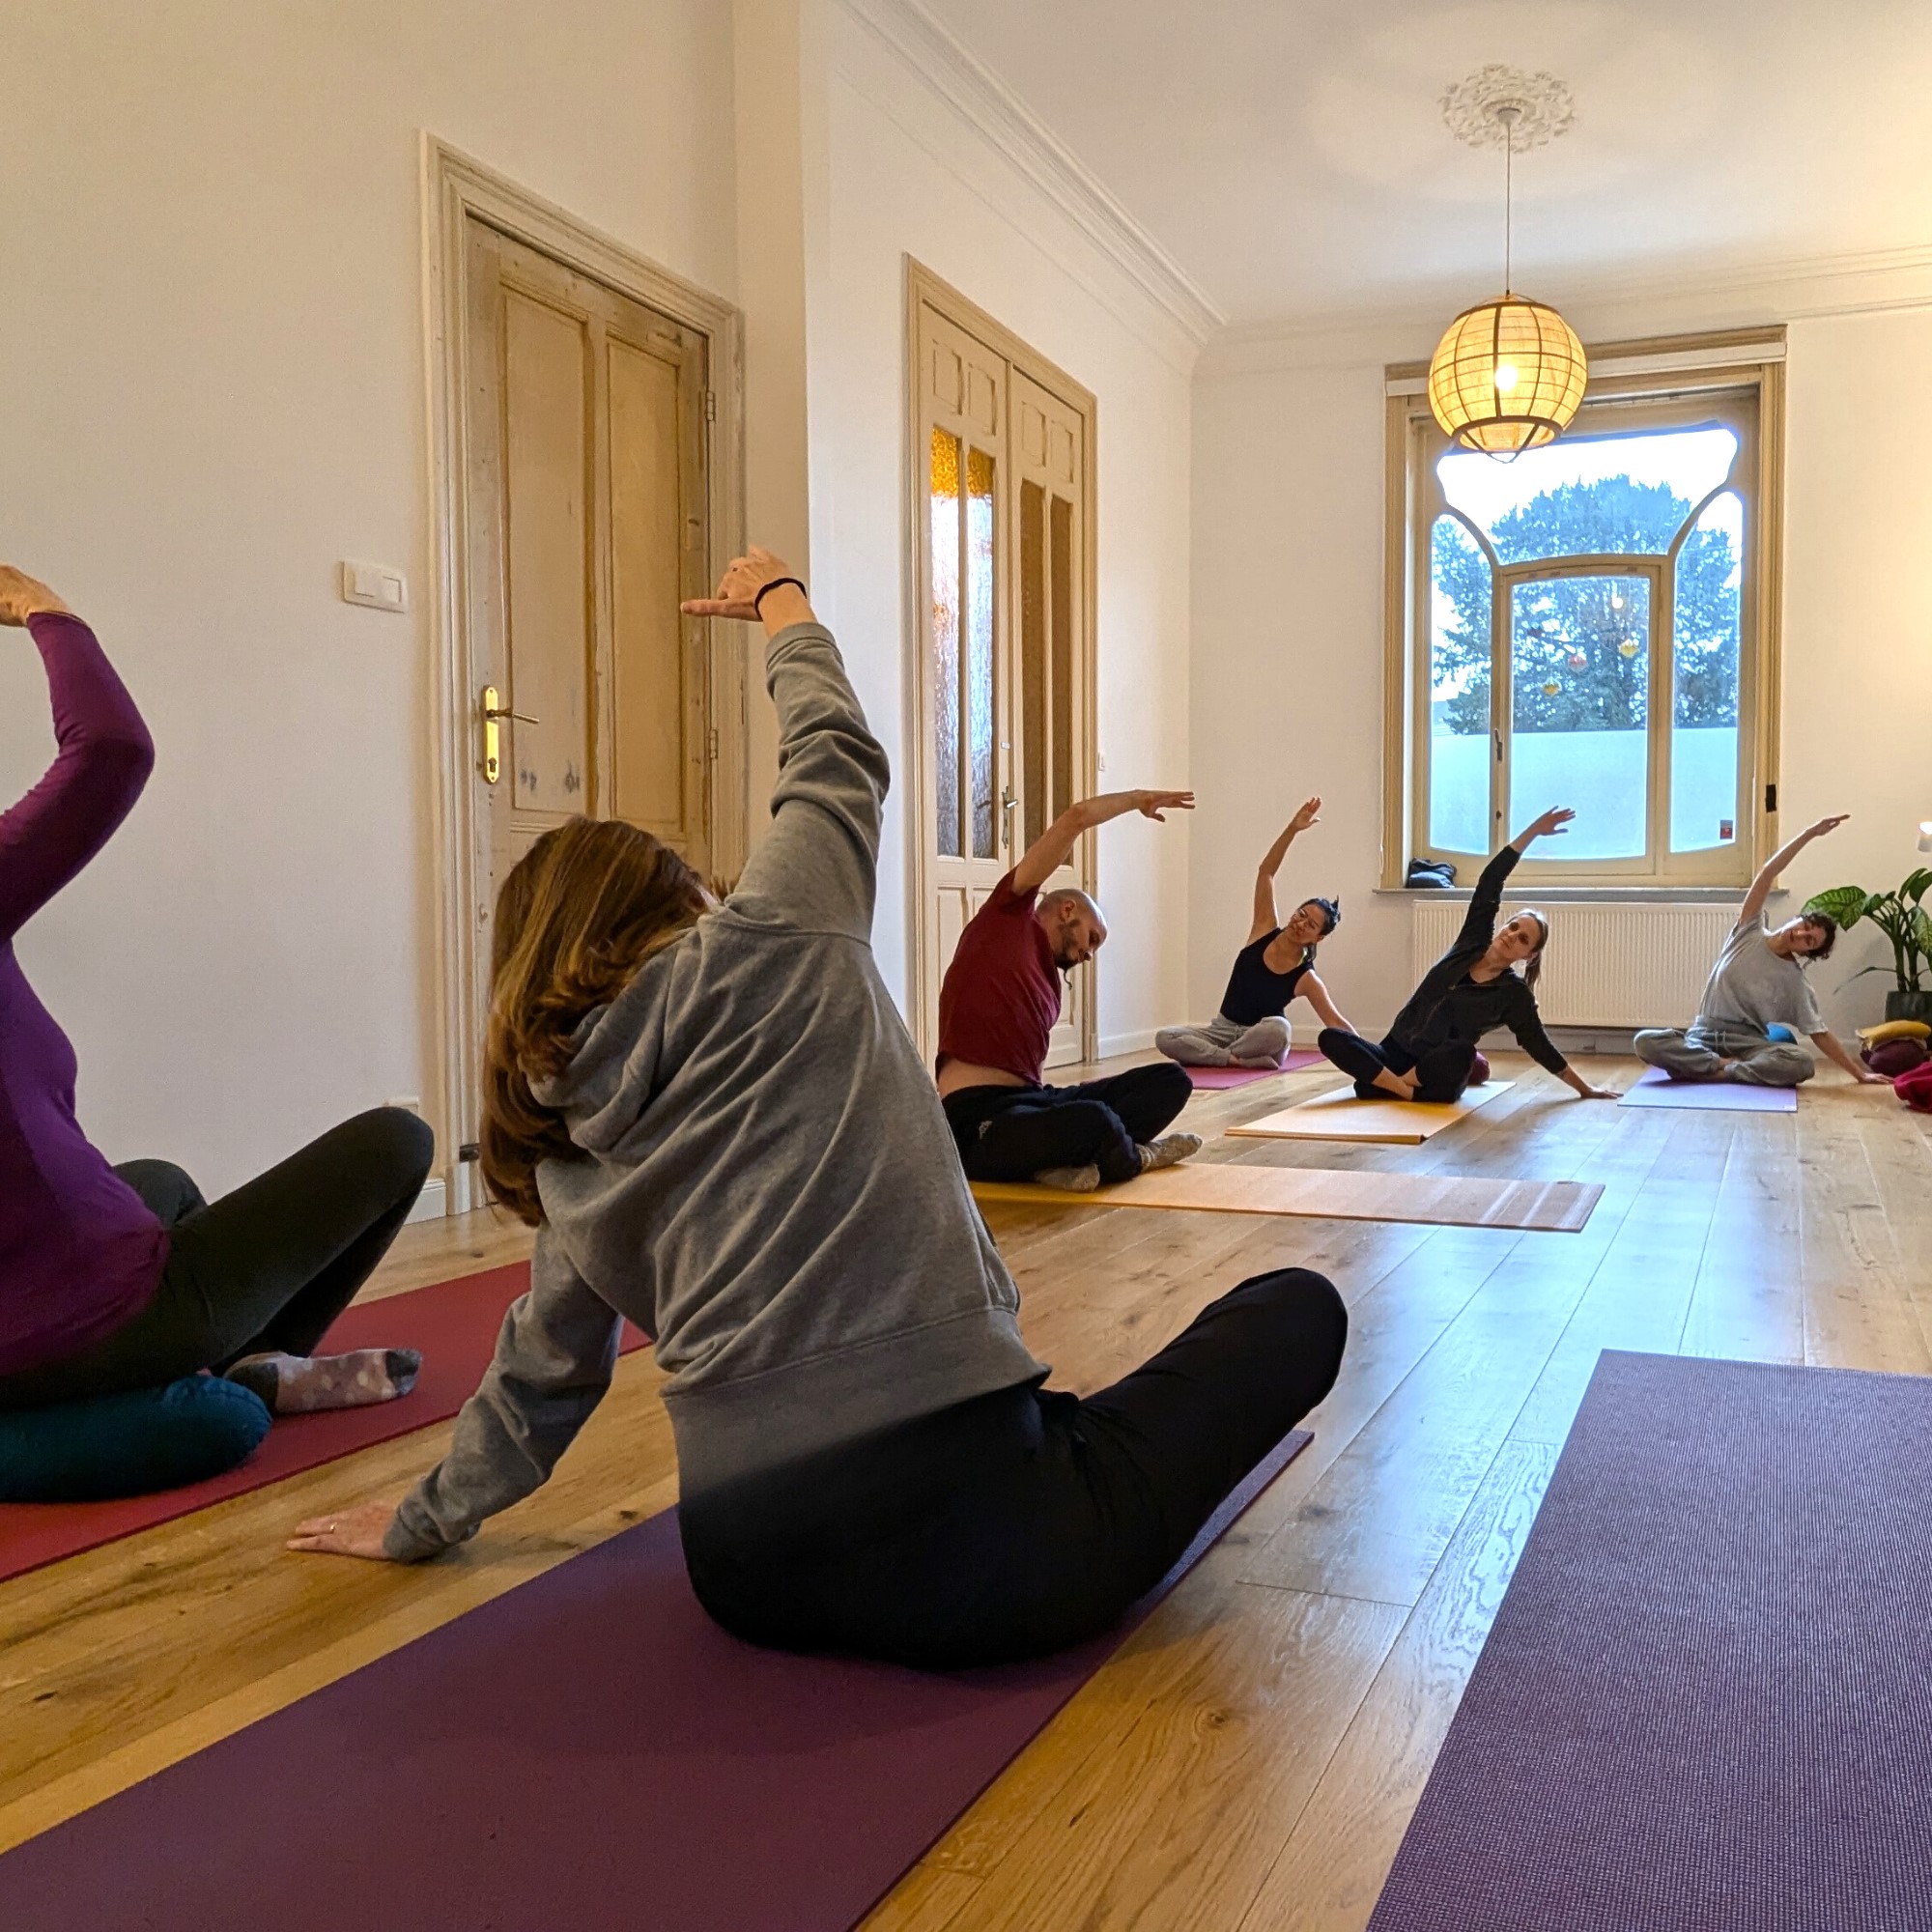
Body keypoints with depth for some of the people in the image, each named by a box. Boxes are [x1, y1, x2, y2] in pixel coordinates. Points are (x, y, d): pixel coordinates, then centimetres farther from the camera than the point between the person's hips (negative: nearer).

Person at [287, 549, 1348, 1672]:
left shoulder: (570, 1150, 12)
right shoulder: (776, 947, -1)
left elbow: (546, 1368, 24)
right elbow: (838, 753, 16)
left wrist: (427, 1520, 43)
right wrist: (782, 601, 35)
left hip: (749, 1575, 6)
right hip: (962, 1534, -6)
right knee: (1299, 1309, 12)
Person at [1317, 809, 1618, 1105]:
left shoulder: (1514, 994, -4)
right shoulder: (1473, 943, 4)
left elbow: (1539, 1045, 2)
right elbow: (1490, 882, 3)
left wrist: (1584, 1088, 1)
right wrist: (1533, 830, 1)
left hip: (1438, 1075, -3)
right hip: (1396, 1054, 3)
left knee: (1462, 1053, -40)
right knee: (1331, 1038, -25)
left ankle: (1383, 1081, -24)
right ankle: (1405, 1090, -30)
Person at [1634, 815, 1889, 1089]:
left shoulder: (1796, 982, 1)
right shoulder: (1750, 932, 1)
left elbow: (1820, 1034, 4)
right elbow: (1768, 873, -6)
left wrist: (1860, 1073, -2)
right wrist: (1810, 833, -12)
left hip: (1748, 1042, 0)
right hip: (1704, 1034, 0)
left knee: (1802, 1063, -33)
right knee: (1645, 1041, -32)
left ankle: (1717, 1071, -29)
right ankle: (1727, 1065, -24)